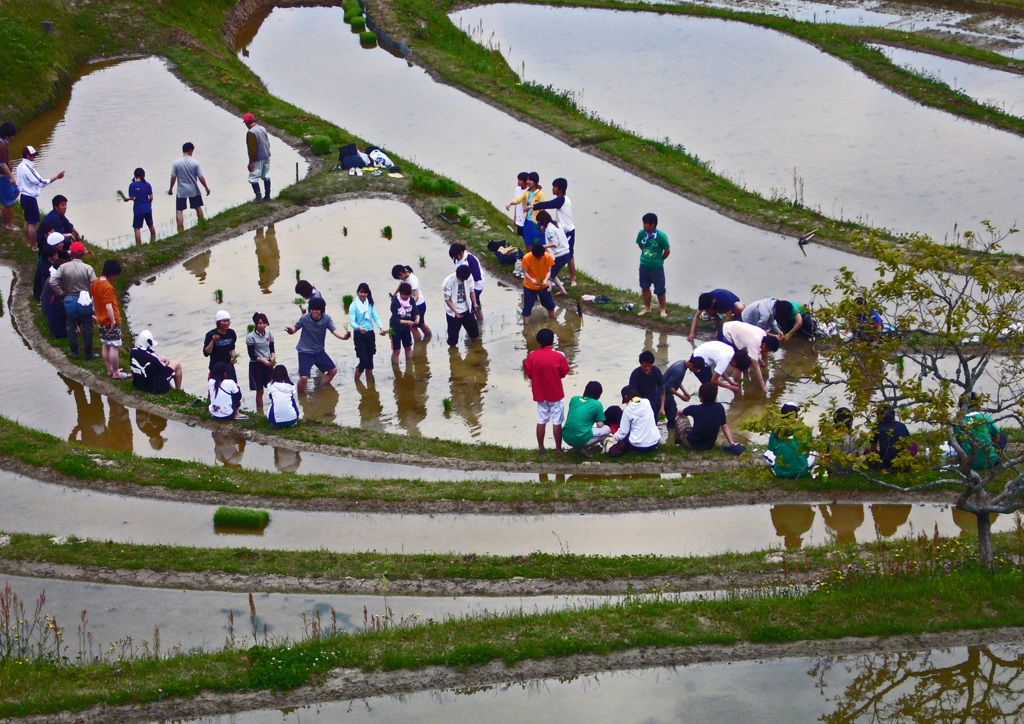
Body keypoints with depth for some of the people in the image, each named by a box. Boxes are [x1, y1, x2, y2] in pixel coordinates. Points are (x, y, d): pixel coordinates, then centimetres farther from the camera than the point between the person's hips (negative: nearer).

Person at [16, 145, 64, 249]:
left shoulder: (20, 166, 6)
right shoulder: (28, 168, -24)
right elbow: (41, 182, -24)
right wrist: (56, 177, -23)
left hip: (24, 196, 10)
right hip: (30, 198, -10)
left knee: (28, 221, 20)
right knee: (33, 223, -3)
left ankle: (29, 242, 30)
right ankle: (34, 246, 2)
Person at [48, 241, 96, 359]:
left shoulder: (64, 267, -8)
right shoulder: (87, 268, -13)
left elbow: (52, 281, -14)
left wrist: (61, 293, -2)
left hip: (70, 300, 1)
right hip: (85, 300, -1)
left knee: (71, 327, 15)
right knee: (87, 327, 10)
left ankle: (74, 351, 21)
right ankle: (88, 353, 15)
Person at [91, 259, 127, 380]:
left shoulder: (95, 283, 4)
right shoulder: (108, 287, -23)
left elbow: (93, 301, 13)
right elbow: (108, 306, -25)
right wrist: (113, 321, -18)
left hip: (101, 320, 9)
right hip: (111, 322, -9)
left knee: (106, 345, 17)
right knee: (114, 347, -2)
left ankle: (109, 370, 26)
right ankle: (116, 373, 3)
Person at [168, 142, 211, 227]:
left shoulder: (176, 163, -8)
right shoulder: (195, 162, -8)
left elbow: (173, 177, -6)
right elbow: (201, 177, -6)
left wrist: (171, 189, 8)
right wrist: (206, 188, 7)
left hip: (181, 191, -1)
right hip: (194, 190, 1)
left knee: (179, 211, 0)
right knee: (198, 207, 19)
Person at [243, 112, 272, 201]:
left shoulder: (251, 133, -20)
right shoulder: (262, 129, 6)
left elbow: (252, 149, -21)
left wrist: (251, 162, -16)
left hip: (258, 159, -9)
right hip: (266, 157, 9)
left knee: (253, 178, 0)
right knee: (266, 176, 14)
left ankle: (258, 197, -2)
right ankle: (267, 196, 20)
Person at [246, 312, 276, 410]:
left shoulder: (269, 334, 3)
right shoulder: (250, 337, -11)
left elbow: (272, 349, 10)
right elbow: (251, 355, -11)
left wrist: (273, 358, -10)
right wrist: (263, 360, -23)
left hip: (268, 364, 4)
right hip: (256, 365, -4)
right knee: (260, 391, 1)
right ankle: (260, 414, 10)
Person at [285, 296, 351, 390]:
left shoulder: (327, 318, -11)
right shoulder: (305, 318, -16)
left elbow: (334, 330, -20)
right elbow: (295, 327, -7)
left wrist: (343, 336, -41)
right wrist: (291, 330, -33)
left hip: (320, 351, 5)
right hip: (305, 352, -5)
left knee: (333, 370, 11)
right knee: (304, 377, -19)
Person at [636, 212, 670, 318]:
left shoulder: (661, 236, -21)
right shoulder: (641, 233, -10)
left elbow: (667, 250, -8)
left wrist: (659, 260, 3)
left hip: (657, 267, -4)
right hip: (644, 265, 4)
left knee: (660, 289, 4)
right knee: (645, 287, 17)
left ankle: (663, 310, 20)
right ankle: (647, 307, 33)